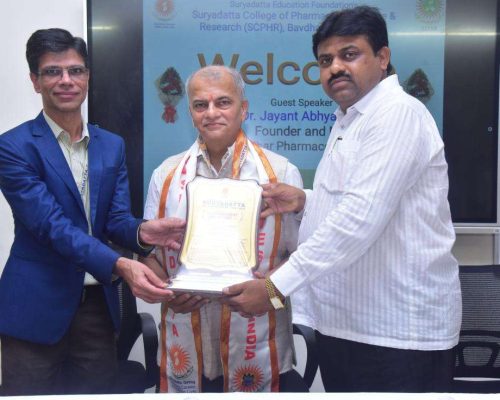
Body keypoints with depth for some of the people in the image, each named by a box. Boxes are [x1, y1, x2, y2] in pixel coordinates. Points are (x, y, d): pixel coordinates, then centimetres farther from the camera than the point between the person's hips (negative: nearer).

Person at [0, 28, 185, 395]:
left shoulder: (112, 145, 7)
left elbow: (117, 219, 1)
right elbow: (51, 224, -19)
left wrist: (142, 231, -24)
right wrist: (120, 266, -32)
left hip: (98, 304, 5)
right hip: (37, 307, -4)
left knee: (97, 391, 15)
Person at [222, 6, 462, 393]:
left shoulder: (398, 112, -15)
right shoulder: (349, 120, 15)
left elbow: (361, 217, -27)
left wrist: (275, 286, -28)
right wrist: (304, 201, 4)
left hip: (398, 330, -8)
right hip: (344, 321, 9)